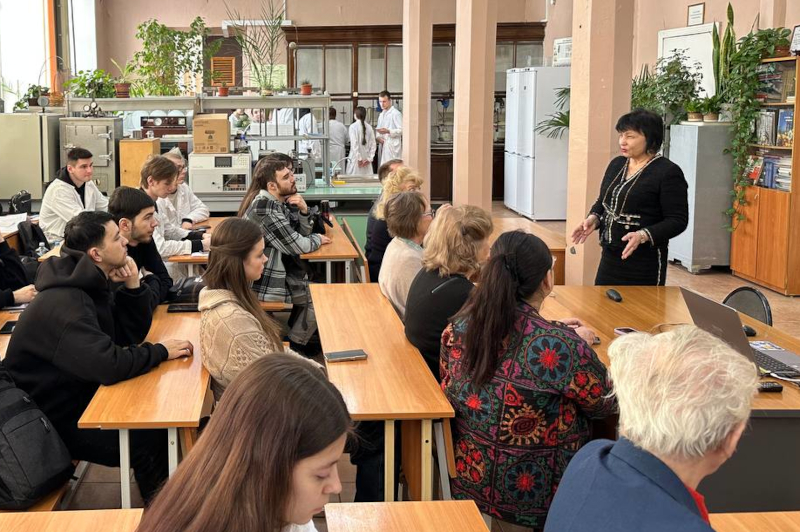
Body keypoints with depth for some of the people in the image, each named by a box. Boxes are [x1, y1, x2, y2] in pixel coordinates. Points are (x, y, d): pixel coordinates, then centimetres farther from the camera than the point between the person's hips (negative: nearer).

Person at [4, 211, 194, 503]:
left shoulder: (89, 285, 2)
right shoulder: (63, 304, -29)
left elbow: (131, 333, 8)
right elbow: (109, 366, -37)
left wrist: (132, 286, -8)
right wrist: (160, 352, -21)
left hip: (83, 395, 10)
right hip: (59, 420, -10)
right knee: (153, 439, -18)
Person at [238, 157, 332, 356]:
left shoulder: (279, 201, 3)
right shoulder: (265, 207, -25)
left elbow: (301, 234, 9)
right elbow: (296, 245, -21)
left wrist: (303, 211, -9)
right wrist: (318, 240, -2)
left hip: (277, 270, 9)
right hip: (264, 282, -9)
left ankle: (297, 336, 33)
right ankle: (295, 346, 21)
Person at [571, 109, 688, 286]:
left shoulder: (668, 172, -11)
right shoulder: (616, 164, 10)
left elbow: (678, 220, -13)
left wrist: (643, 236, -26)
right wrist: (593, 218, -2)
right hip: (610, 257, 6)